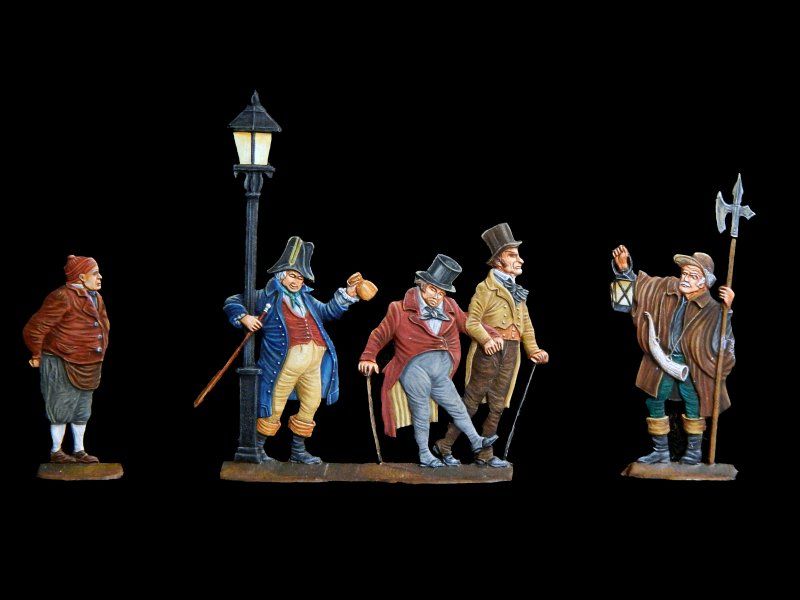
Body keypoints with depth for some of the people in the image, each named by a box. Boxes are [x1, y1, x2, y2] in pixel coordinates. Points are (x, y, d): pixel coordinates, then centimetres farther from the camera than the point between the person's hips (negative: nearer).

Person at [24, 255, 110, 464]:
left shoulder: (96, 298, 8)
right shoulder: (63, 297, -20)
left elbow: (104, 325, 27)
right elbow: (34, 328, -18)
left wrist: (99, 351, 23)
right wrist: (37, 356, -8)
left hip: (87, 366, 8)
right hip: (63, 365, -8)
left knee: (82, 410, 14)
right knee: (62, 409, 1)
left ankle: (79, 450, 25)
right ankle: (56, 452, 13)